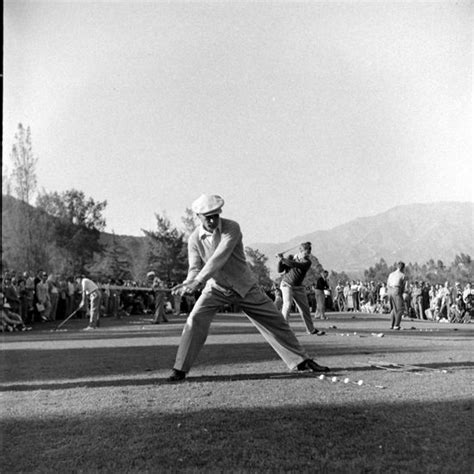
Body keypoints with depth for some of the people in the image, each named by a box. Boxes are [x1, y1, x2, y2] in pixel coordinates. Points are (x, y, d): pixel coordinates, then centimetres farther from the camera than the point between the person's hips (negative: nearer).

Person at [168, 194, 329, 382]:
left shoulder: (231, 228, -20)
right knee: (195, 320, -18)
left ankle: (301, 361, 15)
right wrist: (189, 282, -36)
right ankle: (180, 370, -6)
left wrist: (198, 280, -42)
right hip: (216, 288, 1)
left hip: (245, 286, -1)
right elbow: (195, 267, -12)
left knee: (275, 321, 1)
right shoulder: (194, 238, -9)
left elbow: (219, 258, -32)